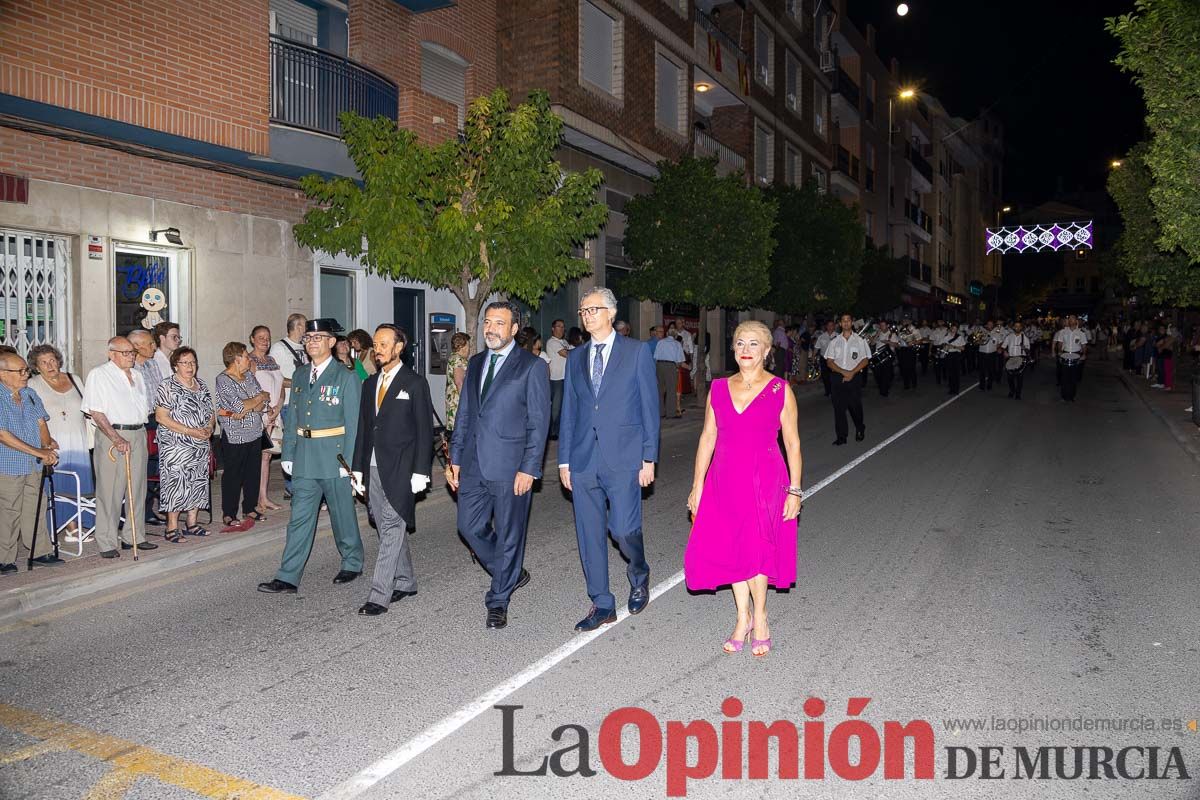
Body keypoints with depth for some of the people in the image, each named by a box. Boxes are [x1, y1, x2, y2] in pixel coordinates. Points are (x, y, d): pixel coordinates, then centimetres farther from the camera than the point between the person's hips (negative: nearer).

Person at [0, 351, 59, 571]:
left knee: (33, 510, 13)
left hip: (34, 466, 6)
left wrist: (47, 448, -8)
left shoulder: (30, 394, 10)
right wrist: (37, 451, -18)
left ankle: (40, 552, 21)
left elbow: (41, 422, 11)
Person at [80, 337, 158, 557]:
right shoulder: (98, 375, -4)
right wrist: (117, 439, -19)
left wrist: (141, 428, 10)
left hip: (139, 434, 7)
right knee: (110, 491, -5)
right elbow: (96, 412, -11)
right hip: (113, 435, -7)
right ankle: (107, 543, 1)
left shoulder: (137, 375, 17)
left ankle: (135, 536, 19)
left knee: (137, 489, 10)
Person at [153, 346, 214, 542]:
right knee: (176, 483, -7)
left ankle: (191, 524, 21)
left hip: (201, 446, 7)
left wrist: (209, 427, -4)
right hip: (176, 446, -7)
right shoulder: (167, 387, -8)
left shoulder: (201, 385, 13)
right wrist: (190, 431, -20)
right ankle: (171, 529, 0)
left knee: (198, 483, 10)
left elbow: (211, 412, 18)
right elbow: (161, 417, -15)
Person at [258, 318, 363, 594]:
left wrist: (349, 461, -14)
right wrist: (288, 454, 8)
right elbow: (292, 418, 13)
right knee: (300, 518, 5)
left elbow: (353, 423, -9)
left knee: (342, 514, 9)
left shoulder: (346, 378, -6)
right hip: (304, 458, 5)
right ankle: (288, 578, 8)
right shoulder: (299, 376, 11)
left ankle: (352, 563, 28)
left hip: (334, 458, -5)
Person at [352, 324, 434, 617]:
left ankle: (380, 596, -7)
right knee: (389, 529, 11)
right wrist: (358, 468, 12)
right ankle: (405, 582, 24)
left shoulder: (415, 383, -4)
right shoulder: (370, 384, 15)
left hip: (400, 468, -6)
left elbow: (424, 430, -7)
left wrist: (420, 471, -12)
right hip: (374, 468, 6)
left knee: (392, 528, -8)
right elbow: (363, 428, 17)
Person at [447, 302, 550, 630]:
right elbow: (464, 414, 16)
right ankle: (512, 574, 33)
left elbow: (539, 422, -8)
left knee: (508, 534, 5)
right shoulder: (475, 363, 13)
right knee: (470, 527, 10)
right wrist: (455, 458, 11)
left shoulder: (532, 366, -6)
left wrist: (529, 468, -14)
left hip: (510, 466, -6)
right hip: (474, 465, 6)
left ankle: (498, 601, 21)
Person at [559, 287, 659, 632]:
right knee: (589, 535, 6)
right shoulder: (576, 357, 13)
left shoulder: (636, 353, 1)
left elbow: (649, 408, -1)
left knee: (624, 529, -8)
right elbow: (568, 412, 14)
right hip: (583, 460, 4)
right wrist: (564, 460, 9)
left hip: (623, 458, -4)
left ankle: (639, 576, 25)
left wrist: (648, 458, -6)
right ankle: (602, 605, 19)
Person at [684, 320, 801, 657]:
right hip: (724, 481, 4)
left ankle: (759, 619, 11)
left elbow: (792, 442, 1)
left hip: (764, 481, -3)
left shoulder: (780, 390, -1)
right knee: (729, 549, 5)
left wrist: (794, 490, -3)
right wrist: (697, 486, 7)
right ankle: (743, 617, 23)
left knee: (753, 549, -10)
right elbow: (707, 438, 9)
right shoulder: (719, 388, 8)